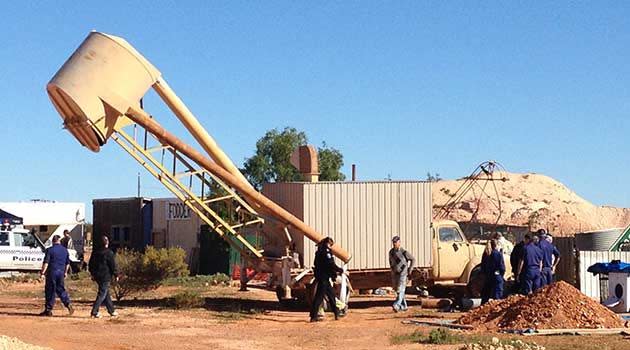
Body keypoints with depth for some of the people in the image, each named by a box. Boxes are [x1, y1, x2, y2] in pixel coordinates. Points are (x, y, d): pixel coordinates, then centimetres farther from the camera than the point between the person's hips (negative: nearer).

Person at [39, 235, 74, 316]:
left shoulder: (50, 250, -7)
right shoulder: (65, 250, 10)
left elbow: (46, 262, -12)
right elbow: (67, 263, 17)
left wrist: (43, 272, -9)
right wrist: (65, 272, 28)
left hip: (52, 272, -5)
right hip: (61, 272, 5)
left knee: (50, 291, 0)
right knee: (60, 289, 15)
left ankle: (48, 310, 4)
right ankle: (68, 304, -1)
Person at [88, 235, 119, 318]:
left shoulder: (95, 253, 8)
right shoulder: (109, 253, -13)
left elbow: (90, 265, 16)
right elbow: (113, 265, -11)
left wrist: (93, 274, 26)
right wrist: (116, 275, -1)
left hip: (97, 276, 7)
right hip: (106, 277, -7)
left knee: (106, 293, 17)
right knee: (102, 294, -5)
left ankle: (112, 310, 26)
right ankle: (94, 311, -12)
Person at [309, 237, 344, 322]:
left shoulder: (320, 251, 18)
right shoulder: (326, 251, -12)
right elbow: (331, 264, -18)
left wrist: (334, 272, 18)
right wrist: (340, 270, -8)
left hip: (324, 277, 10)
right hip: (323, 277, -10)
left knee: (331, 294, 16)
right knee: (319, 296, -7)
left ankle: (336, 313, 23)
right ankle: (313, 316, -6)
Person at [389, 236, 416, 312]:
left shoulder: (404, 252, -13)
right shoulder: (391, 251, 3)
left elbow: (413, 259, 0)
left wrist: (410, 269, -1)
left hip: (403, 274, -6)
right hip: (394, 274, 6)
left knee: (400, 290, -17)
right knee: (397, 290, 11)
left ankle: (397, 305, -30)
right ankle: (404, 306, 24)